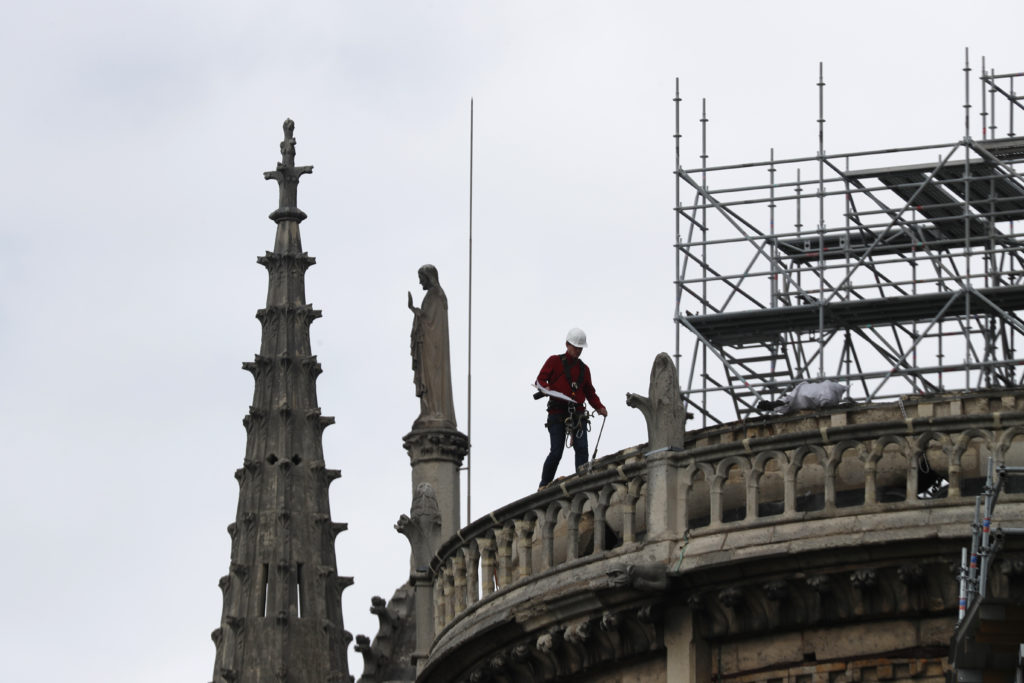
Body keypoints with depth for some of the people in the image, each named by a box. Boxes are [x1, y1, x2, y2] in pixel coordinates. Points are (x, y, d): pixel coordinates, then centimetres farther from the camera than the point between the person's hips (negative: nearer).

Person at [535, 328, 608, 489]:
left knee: (581, 448, -14)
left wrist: (600, 407, 5)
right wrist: (545, 388, -21)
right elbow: (540, 380, 2)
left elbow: (590, 393, 22)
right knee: (556, 452, -8)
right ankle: (544, 486, 7)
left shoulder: (584, 369, 22)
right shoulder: (554, 361, 11)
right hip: (557, 413, -4)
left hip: (577, 413, 4)